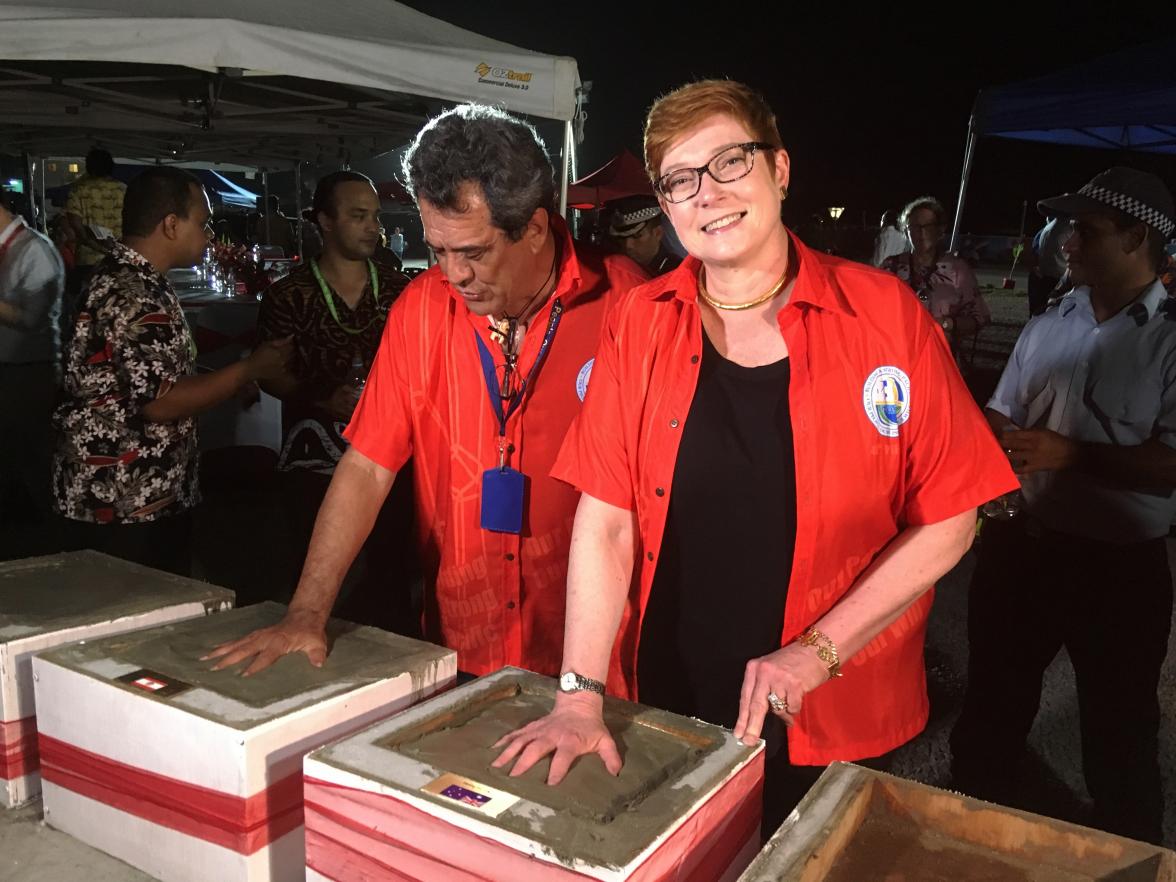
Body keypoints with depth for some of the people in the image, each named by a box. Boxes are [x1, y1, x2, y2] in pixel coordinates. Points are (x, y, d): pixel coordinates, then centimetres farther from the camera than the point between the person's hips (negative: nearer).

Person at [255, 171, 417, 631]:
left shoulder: (398, 289, 9)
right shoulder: (290, 295, 1)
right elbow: (270, 374, 2)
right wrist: (321, 400, -13)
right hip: (315, 460, -2)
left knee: (390, 580, 2)